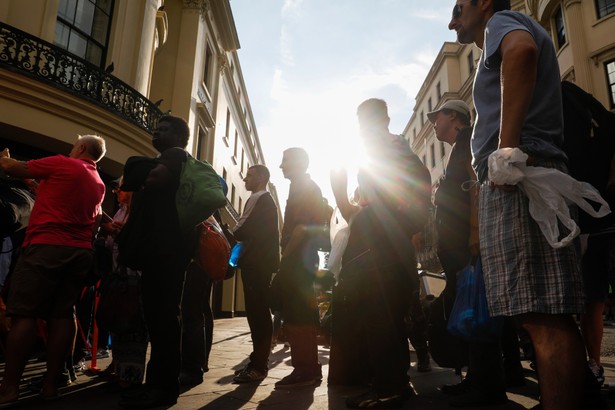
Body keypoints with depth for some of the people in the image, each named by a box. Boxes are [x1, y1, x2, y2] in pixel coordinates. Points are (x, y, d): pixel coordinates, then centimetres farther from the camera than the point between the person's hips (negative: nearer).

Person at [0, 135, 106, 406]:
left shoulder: (61, 163, 0)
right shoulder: (99, 184, 17)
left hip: (46, 246, -6)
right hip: (81, 251, 6)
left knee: (24, 314, -3)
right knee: (62, 315, 5)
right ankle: (50, 384, 8)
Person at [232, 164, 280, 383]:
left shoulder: (259, 200, -10)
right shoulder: (265, 200, 21)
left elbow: (243, 231, -18)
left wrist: (228, 234, -1)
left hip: (256, 263, -10)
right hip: (260, 262, 10)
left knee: (257, 312, -7)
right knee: (258, 312, 12)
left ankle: (258, 366, -2)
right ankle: (258, 361, 20)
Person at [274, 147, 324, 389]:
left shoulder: (306, 187, -5)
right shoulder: (301, 188, 24)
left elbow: (303, 226, -16)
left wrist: (287, 252, -16)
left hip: (298, 258, -10)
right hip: (298, 258, 10)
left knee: (297, 312, -10)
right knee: (298, 312, 10)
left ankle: (306, 369, -4)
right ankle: (307, 368, 16)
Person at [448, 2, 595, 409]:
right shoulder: (507, 36, 35)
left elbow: (522, 49, -20)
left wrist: (507, 146, -23)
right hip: (523, 177, 10)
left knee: (543, 318, -14)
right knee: (550, 317, 8)